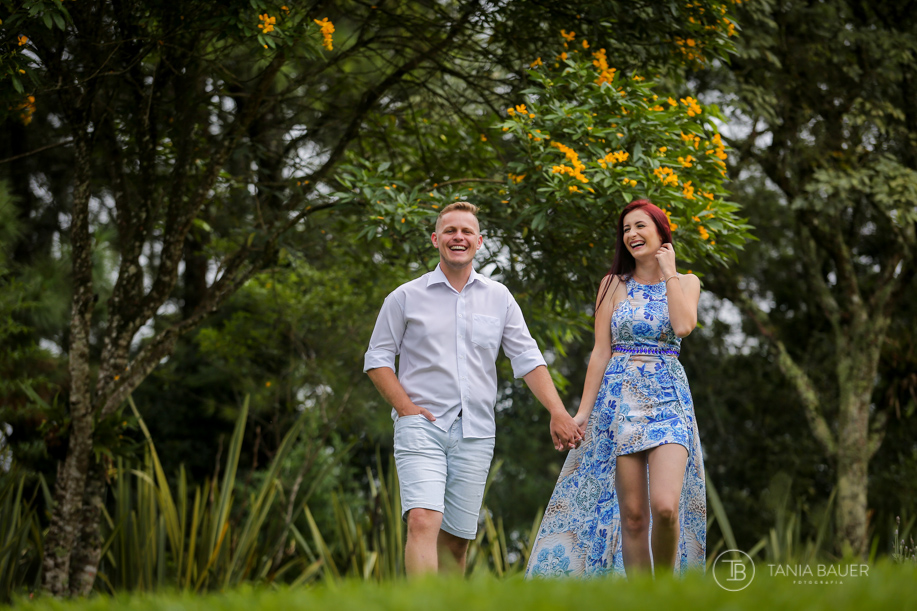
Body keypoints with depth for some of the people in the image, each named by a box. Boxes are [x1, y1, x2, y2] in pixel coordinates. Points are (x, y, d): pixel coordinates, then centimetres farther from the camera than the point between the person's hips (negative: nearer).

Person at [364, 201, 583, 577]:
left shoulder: (499, 298, 13)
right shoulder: (406, 297, 6)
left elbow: (527, 359, 10)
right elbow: (377, 358, 7)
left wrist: (558, 412, -1)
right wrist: (405, 406, -7)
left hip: (475, 433, 3)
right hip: (422, 426, -3)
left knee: (457, 537, 4)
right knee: (423, 521, -21)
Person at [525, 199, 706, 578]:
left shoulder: (686, 282, 10)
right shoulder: (614, 284, 9)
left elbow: (684, 325, -12)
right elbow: (601, 352, 6)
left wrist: (669, 272, -2)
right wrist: (584, 410, -1)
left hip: (669, 398, -1)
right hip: (620, 397, 1)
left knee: (666, 506, -18)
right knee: (632, 515, -3)